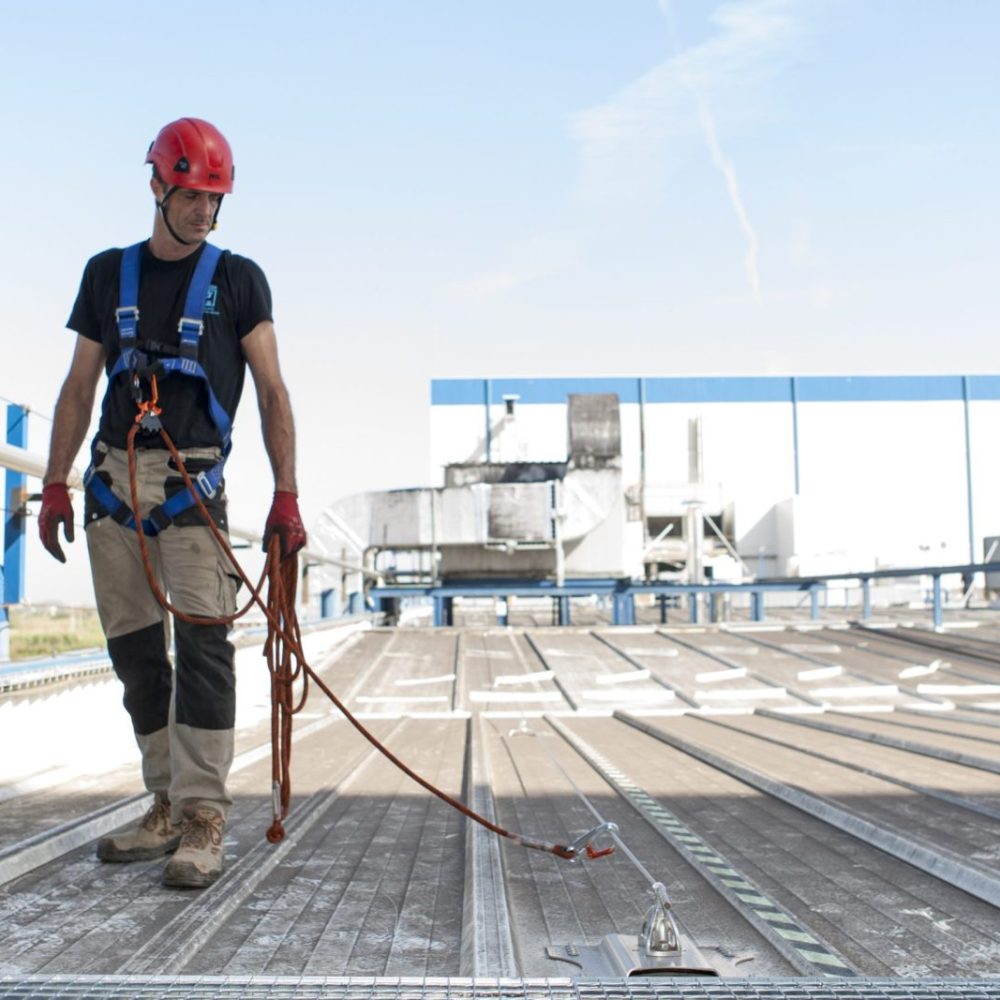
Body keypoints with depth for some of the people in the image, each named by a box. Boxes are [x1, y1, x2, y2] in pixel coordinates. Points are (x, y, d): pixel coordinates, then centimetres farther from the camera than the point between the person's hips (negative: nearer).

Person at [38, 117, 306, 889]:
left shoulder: (237, 278, 6)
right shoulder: (109, 273, 15)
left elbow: (272, 391, 2)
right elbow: (79, 388, 16)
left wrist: (286, 495, -7)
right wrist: (55, 485, 9)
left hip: (193, 479, -3)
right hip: (114, 478, 4)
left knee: (202, 642, -12)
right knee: (135, 652, 4)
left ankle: (204, 817, -10)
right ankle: (168, 807, 13)